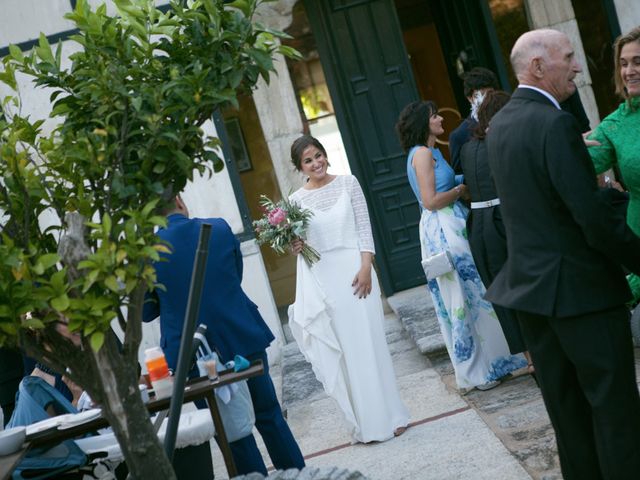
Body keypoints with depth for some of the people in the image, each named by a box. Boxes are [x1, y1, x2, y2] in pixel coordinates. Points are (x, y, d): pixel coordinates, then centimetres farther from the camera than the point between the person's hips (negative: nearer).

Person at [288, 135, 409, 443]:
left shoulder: (348, 183, 4)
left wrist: (365, 267, -10)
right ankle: (365, 421, 16)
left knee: (368, 344, 2)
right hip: (322, 281, 1)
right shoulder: (296, 200, 6)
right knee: (341, 351, 5)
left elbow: (364, 228, 0)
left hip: (354, 271, -1)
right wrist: (295, 247, -10)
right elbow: (297, 242, 12)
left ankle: (387, 415, 15)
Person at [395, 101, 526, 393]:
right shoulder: (423, 153, -11)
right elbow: (431, 201, -17)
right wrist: (462, 188, -6)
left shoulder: (428, 153, 18)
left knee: (464, 296, 13)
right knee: (463, 296, -2)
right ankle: (475, 371, 7)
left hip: (450, 228, 10)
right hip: (443, 229, -10)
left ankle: (480, 364, 22)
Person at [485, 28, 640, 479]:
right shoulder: (556, 124, -20)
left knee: (565, 407, 18)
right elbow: (595, 219, -22)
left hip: (530, 284, 8)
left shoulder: (499, 124, 7)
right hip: (581, 287, -8)